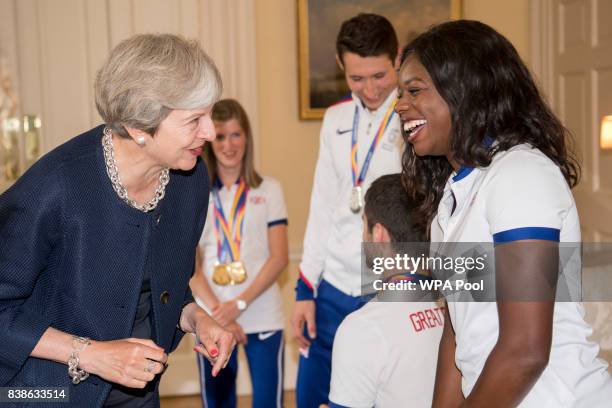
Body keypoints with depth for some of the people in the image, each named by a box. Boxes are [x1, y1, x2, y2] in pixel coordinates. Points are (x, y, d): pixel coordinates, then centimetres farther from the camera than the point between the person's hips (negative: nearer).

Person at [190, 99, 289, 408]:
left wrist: (240, 304, -13)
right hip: (212, 319, 1)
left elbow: (279, 257, -4)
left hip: (262, 317, -1)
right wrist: (216, 312, -12)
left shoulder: (269, 189, 2)